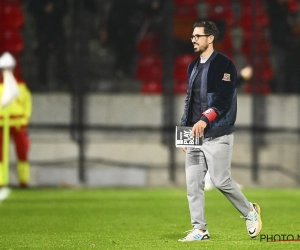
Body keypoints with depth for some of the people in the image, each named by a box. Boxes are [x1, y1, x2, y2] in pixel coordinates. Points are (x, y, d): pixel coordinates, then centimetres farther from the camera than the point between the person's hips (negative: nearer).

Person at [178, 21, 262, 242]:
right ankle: (199, 230, 5)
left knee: (221, 181, -8)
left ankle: (250, 211, 15)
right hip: (195, 134, 8)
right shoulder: (193, 67, 18)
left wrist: (205, 119, -29)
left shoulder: (223, 65, -8)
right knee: (193, 183, 1)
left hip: (217, 135, -8)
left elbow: (224, 99, -17)